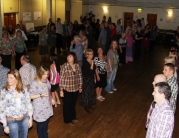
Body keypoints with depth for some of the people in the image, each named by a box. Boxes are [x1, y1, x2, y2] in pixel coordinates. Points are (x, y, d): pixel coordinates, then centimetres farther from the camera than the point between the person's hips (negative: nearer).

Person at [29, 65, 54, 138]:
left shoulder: (46, 80, 1)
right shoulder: (34, 83, -21)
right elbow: (30, 96, -18)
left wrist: (51, 99, 7)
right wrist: (41, 95, -26)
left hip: (47, 106, 7)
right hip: (39, 108, -6)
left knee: (46, 123, 19)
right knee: (40, 124, 7)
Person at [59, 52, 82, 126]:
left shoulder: (77, 65, -2)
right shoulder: (64, 66, -18)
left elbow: (80, 76, 8)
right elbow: (61, 78, -15)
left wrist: (80, 86, 11)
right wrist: (61, 90, -15)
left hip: (75, 89, 5)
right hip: (67, 89, -5)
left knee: (73, 104, 22)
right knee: (67, 104, 10)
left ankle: (73, 117, 42)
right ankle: (67, 120, 28)